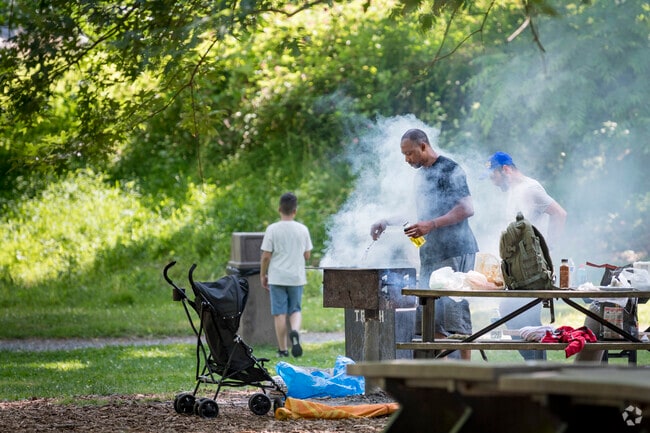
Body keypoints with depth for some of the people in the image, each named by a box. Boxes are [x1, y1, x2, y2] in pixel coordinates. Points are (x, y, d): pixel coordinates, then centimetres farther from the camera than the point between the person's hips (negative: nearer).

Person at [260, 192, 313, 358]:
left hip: (277, 277, -2)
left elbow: (266, 256, -7)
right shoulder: (303, 229, -1)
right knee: (295, 310, 12)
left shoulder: (272, 229, -8)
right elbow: (307, 255, 5)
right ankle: (295, 331, -19)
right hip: (297, 277, 2)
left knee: (279, 313, 4)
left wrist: (263, 275, 6)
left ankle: (282, 349, 6)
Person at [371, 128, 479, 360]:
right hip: (430, 253, 9)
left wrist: (432, 225, -22)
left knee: (454, 306, -11)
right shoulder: (421, 175, 19)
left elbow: (467, 209, -16)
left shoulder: (450, 170, -8)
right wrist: (386, 222, 24)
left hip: (455, 252, -9)